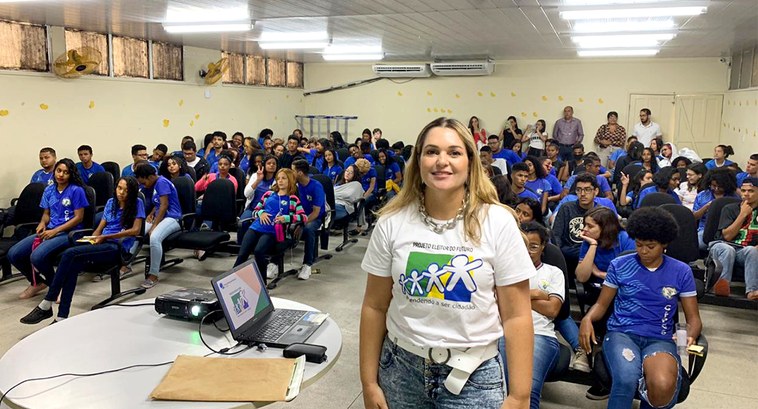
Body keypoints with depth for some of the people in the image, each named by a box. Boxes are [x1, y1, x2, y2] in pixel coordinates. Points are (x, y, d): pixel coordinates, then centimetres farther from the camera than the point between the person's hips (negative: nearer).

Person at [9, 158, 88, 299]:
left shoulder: (76, 190, -7)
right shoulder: (49, 190, 13)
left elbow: (78, 217, -9)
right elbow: (46, 213, 20)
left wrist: (55, 231, -14)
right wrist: (42, 224, -4)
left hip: (68, 233, -7)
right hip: (49, 231, 7)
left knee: (37, 257, -30)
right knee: (13, 254, -7)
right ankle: (37, 282, 18)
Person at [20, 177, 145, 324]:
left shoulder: (137, 204, 3)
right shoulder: (111, 202, 20)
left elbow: (136, 230, -8)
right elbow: (100, 228, 19)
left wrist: (105, 237, -12)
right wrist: (93, 239, -4)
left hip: (118, 247, -5)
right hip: (102, 243, 6)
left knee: (70, 254, -25)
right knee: (73, 265, -26)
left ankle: (46, 305, -18)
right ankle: (62, 317, -28)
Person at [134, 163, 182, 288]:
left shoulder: (162, 182, -12)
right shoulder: (156, 184, 17)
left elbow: (164, 205, -18)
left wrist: (154, 226, -19)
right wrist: (151, 214, 7)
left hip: (172, 218, -10)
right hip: (159, 216, 10)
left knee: (154, 237, -35)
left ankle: (153, 275, -28)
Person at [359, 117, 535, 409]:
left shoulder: (498, 222, -9)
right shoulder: (392, 222, -5)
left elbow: (516, 316, -7)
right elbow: (375, 307, 1)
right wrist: (369, 382, 3)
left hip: (473, 376, -1)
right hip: (401, 367, 2)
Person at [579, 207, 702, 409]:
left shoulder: (681, 272, 9)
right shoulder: (619, 265, 8)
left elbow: (693, 318, 11)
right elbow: (602, 304, 12)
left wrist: (690, 337, -12)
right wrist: (587, 319, -11)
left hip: (660, 339, 1)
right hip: (621, 333, -1)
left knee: (663, 387, -33)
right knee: (626, 380, -36)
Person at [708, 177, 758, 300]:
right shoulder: (729, 209, 12)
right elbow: (727, 236, -2)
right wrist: (743, 214, -2)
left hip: (747, 252, 1)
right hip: (723, 246, -1)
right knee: (728, 250, -37)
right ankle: (722, 285, -56)